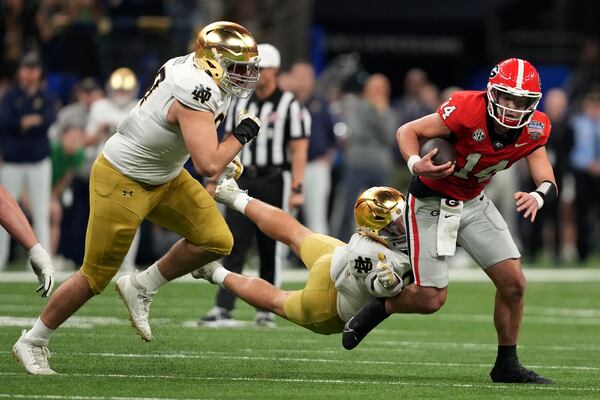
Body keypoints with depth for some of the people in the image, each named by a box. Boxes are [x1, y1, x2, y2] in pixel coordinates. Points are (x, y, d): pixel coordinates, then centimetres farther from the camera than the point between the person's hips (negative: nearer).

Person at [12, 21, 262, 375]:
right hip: (122, 183, -9)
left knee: (216, 241, -4)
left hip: (163, 177, 9)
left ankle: (142, 289, 14)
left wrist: (223, 156, 8)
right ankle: (33, 343, 19)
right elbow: (208, 166, -34)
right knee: (96, 278, 1)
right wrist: (242, 135, -19)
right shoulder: (195, 93, -31)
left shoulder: (193, 69, -3)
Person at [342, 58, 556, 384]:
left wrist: (537, 197, -42)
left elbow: (548, 183, -18)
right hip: (432, 203, -5)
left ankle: (507, 364, 14)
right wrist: (415, 164, -40)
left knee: (513, 283, -2)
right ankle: (377, 309, 21)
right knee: (431, 299, -8)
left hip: (474, 203, 6)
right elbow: (407, 131, -19)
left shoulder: (533, 130, -13)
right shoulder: (468, 110, -29)